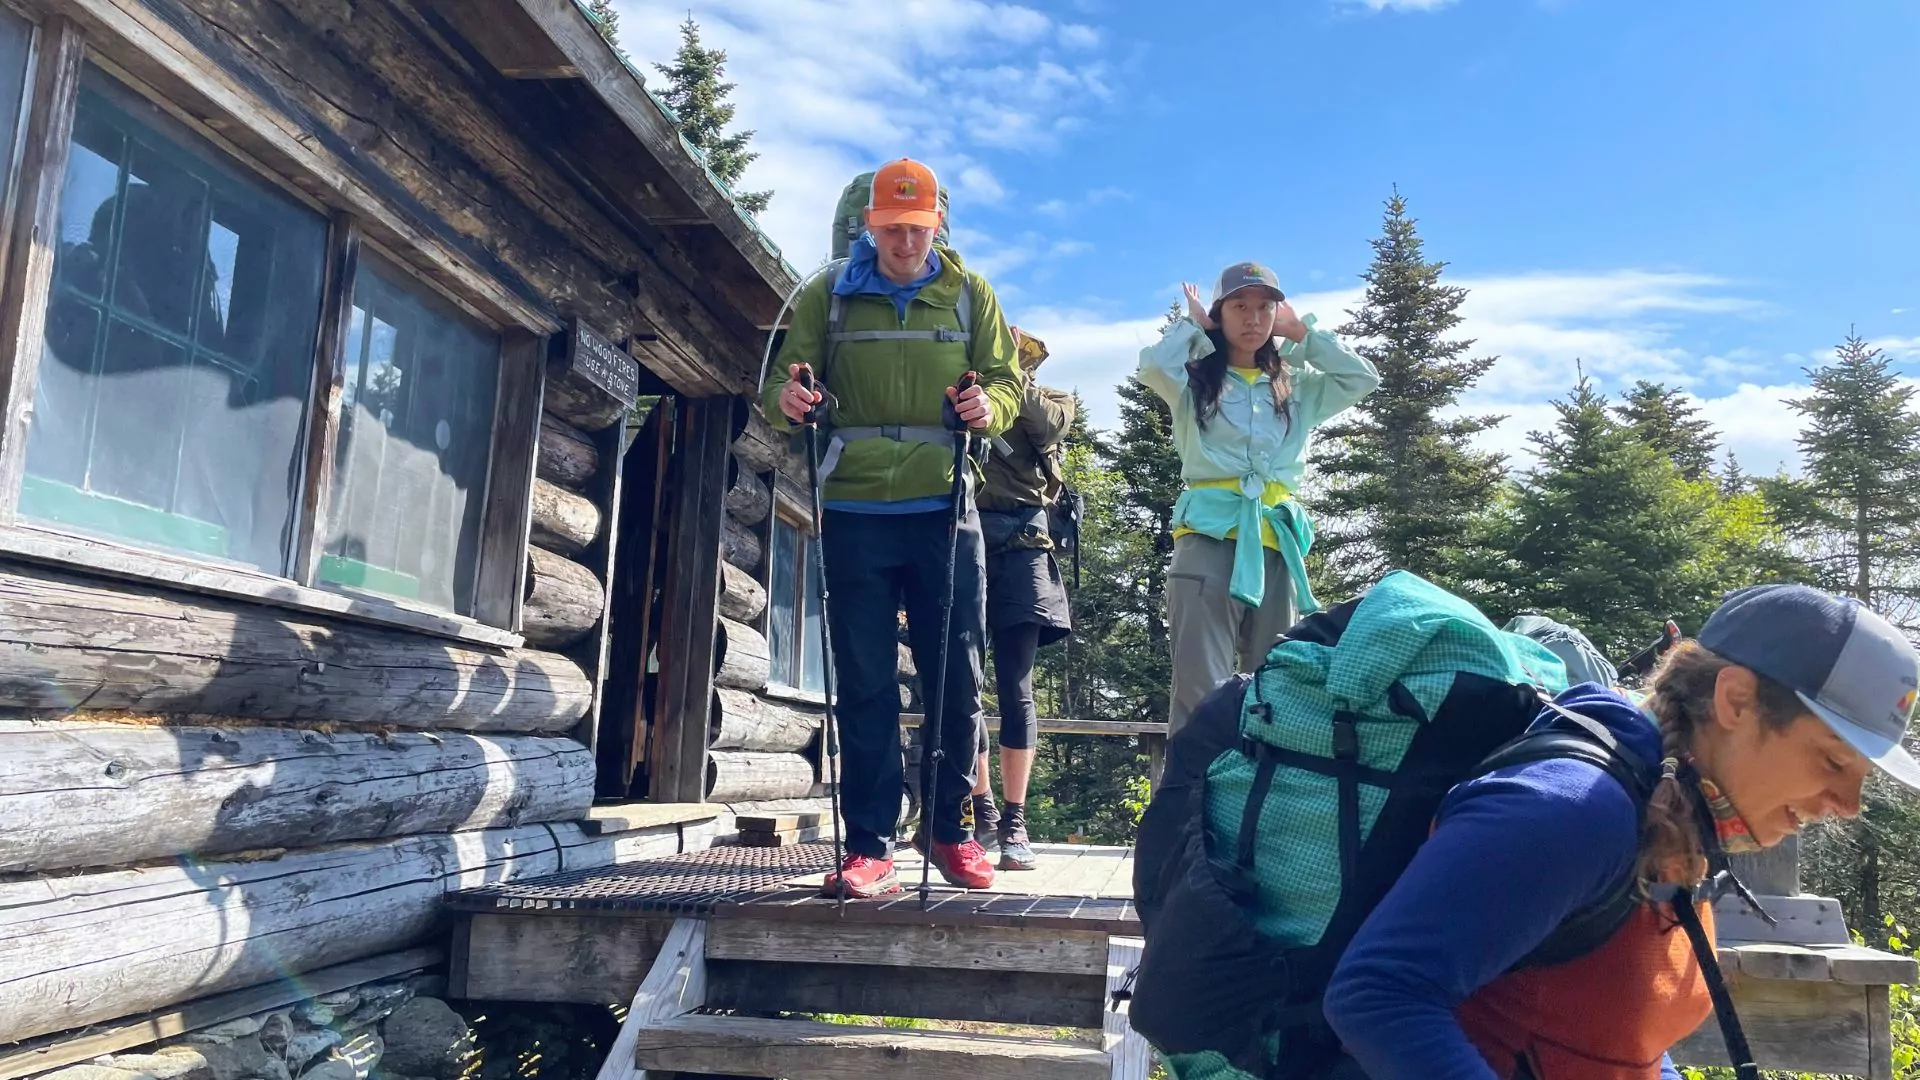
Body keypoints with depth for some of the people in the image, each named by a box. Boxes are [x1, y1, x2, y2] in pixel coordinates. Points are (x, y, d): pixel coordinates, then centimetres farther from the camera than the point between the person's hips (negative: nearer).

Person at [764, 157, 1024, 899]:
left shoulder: (970, 296, 9)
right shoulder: (827, 296, 8)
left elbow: (1006, 380, 7)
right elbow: (785, 375, 5)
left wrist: (989, 406, -16)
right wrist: (785, 399, -19)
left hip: (943, 509, 1)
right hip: (855, 512, 0)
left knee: (956, 679, 4)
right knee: (864, 684, 1)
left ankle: (951, 831, 19)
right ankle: (869, 847, 8)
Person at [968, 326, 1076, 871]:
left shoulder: (1051, 399, 19)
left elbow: (1048, 425, -4)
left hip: (1019, 540, -2)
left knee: (1015, 688, -5)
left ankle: (1014, 823, -1)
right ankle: (983, 811, 10)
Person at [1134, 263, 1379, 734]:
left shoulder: (1297, 387, 20)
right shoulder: (1195, 382, 10)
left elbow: (1362, 378, 11)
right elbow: (1152, 366, -10)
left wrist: (1302, 332, 16)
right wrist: (1192, 325, 8)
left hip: (1277, 543, 4)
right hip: (1210, 537, -4)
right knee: (1201, 687, -11)